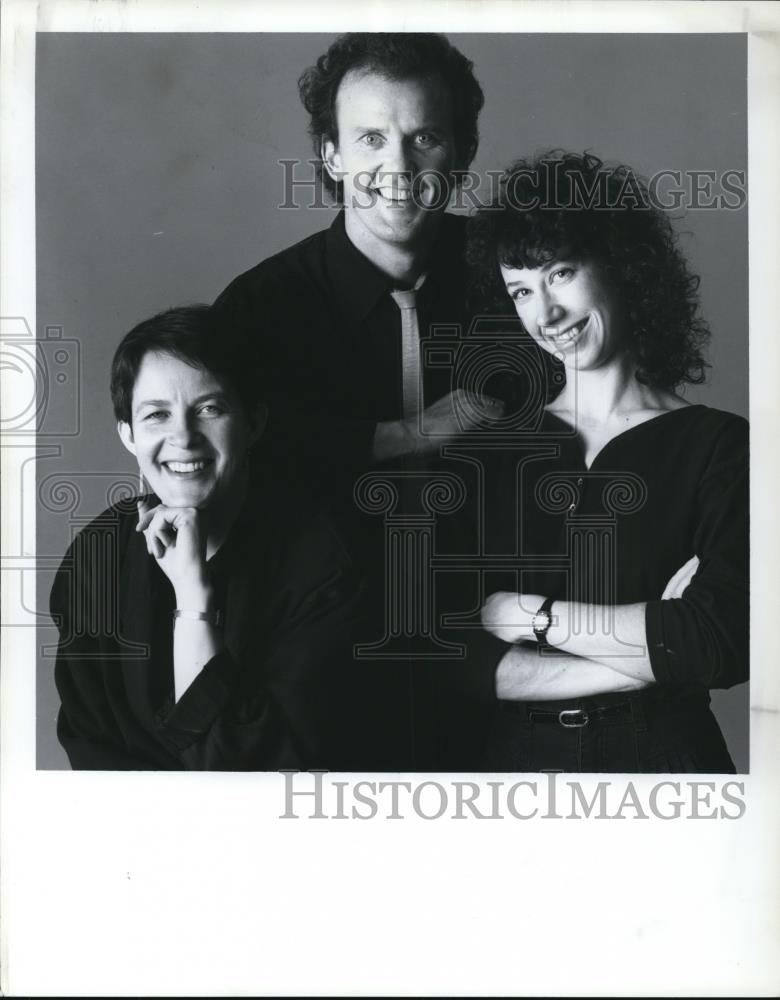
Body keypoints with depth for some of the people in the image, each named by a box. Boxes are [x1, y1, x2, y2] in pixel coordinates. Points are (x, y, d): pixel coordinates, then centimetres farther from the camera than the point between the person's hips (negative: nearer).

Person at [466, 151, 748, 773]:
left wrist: (529, 614, -14)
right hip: (515, 754, 2)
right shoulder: (496, 447, -2)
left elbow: (725, 641, -20)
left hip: (662, 751, -1)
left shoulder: (717, 445, -7)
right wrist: (652, 645, -16)